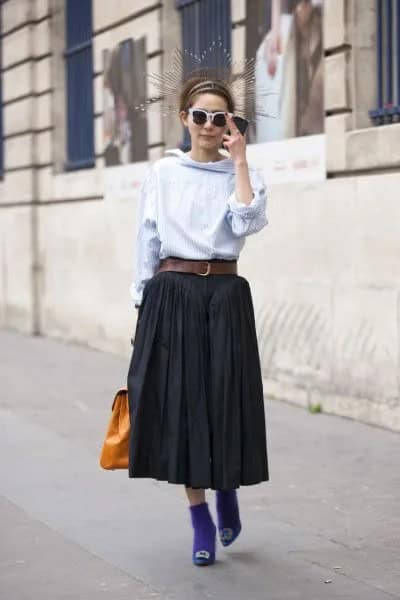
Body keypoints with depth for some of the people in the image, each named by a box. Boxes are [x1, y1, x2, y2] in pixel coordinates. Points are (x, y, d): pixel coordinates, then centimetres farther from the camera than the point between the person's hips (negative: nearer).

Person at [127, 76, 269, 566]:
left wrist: (239, 160, -11)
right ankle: (200, 520, 12)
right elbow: (147, 241, 9)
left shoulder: (239, 173, 5)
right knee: (177, 402, 0)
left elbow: (248, 222, -15)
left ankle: (226, 490, 28)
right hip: (171, 295, 1)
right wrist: (144, 303, 5)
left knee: (225, 398, -2)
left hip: (224, 296, -1)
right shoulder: (161, 173, 7)